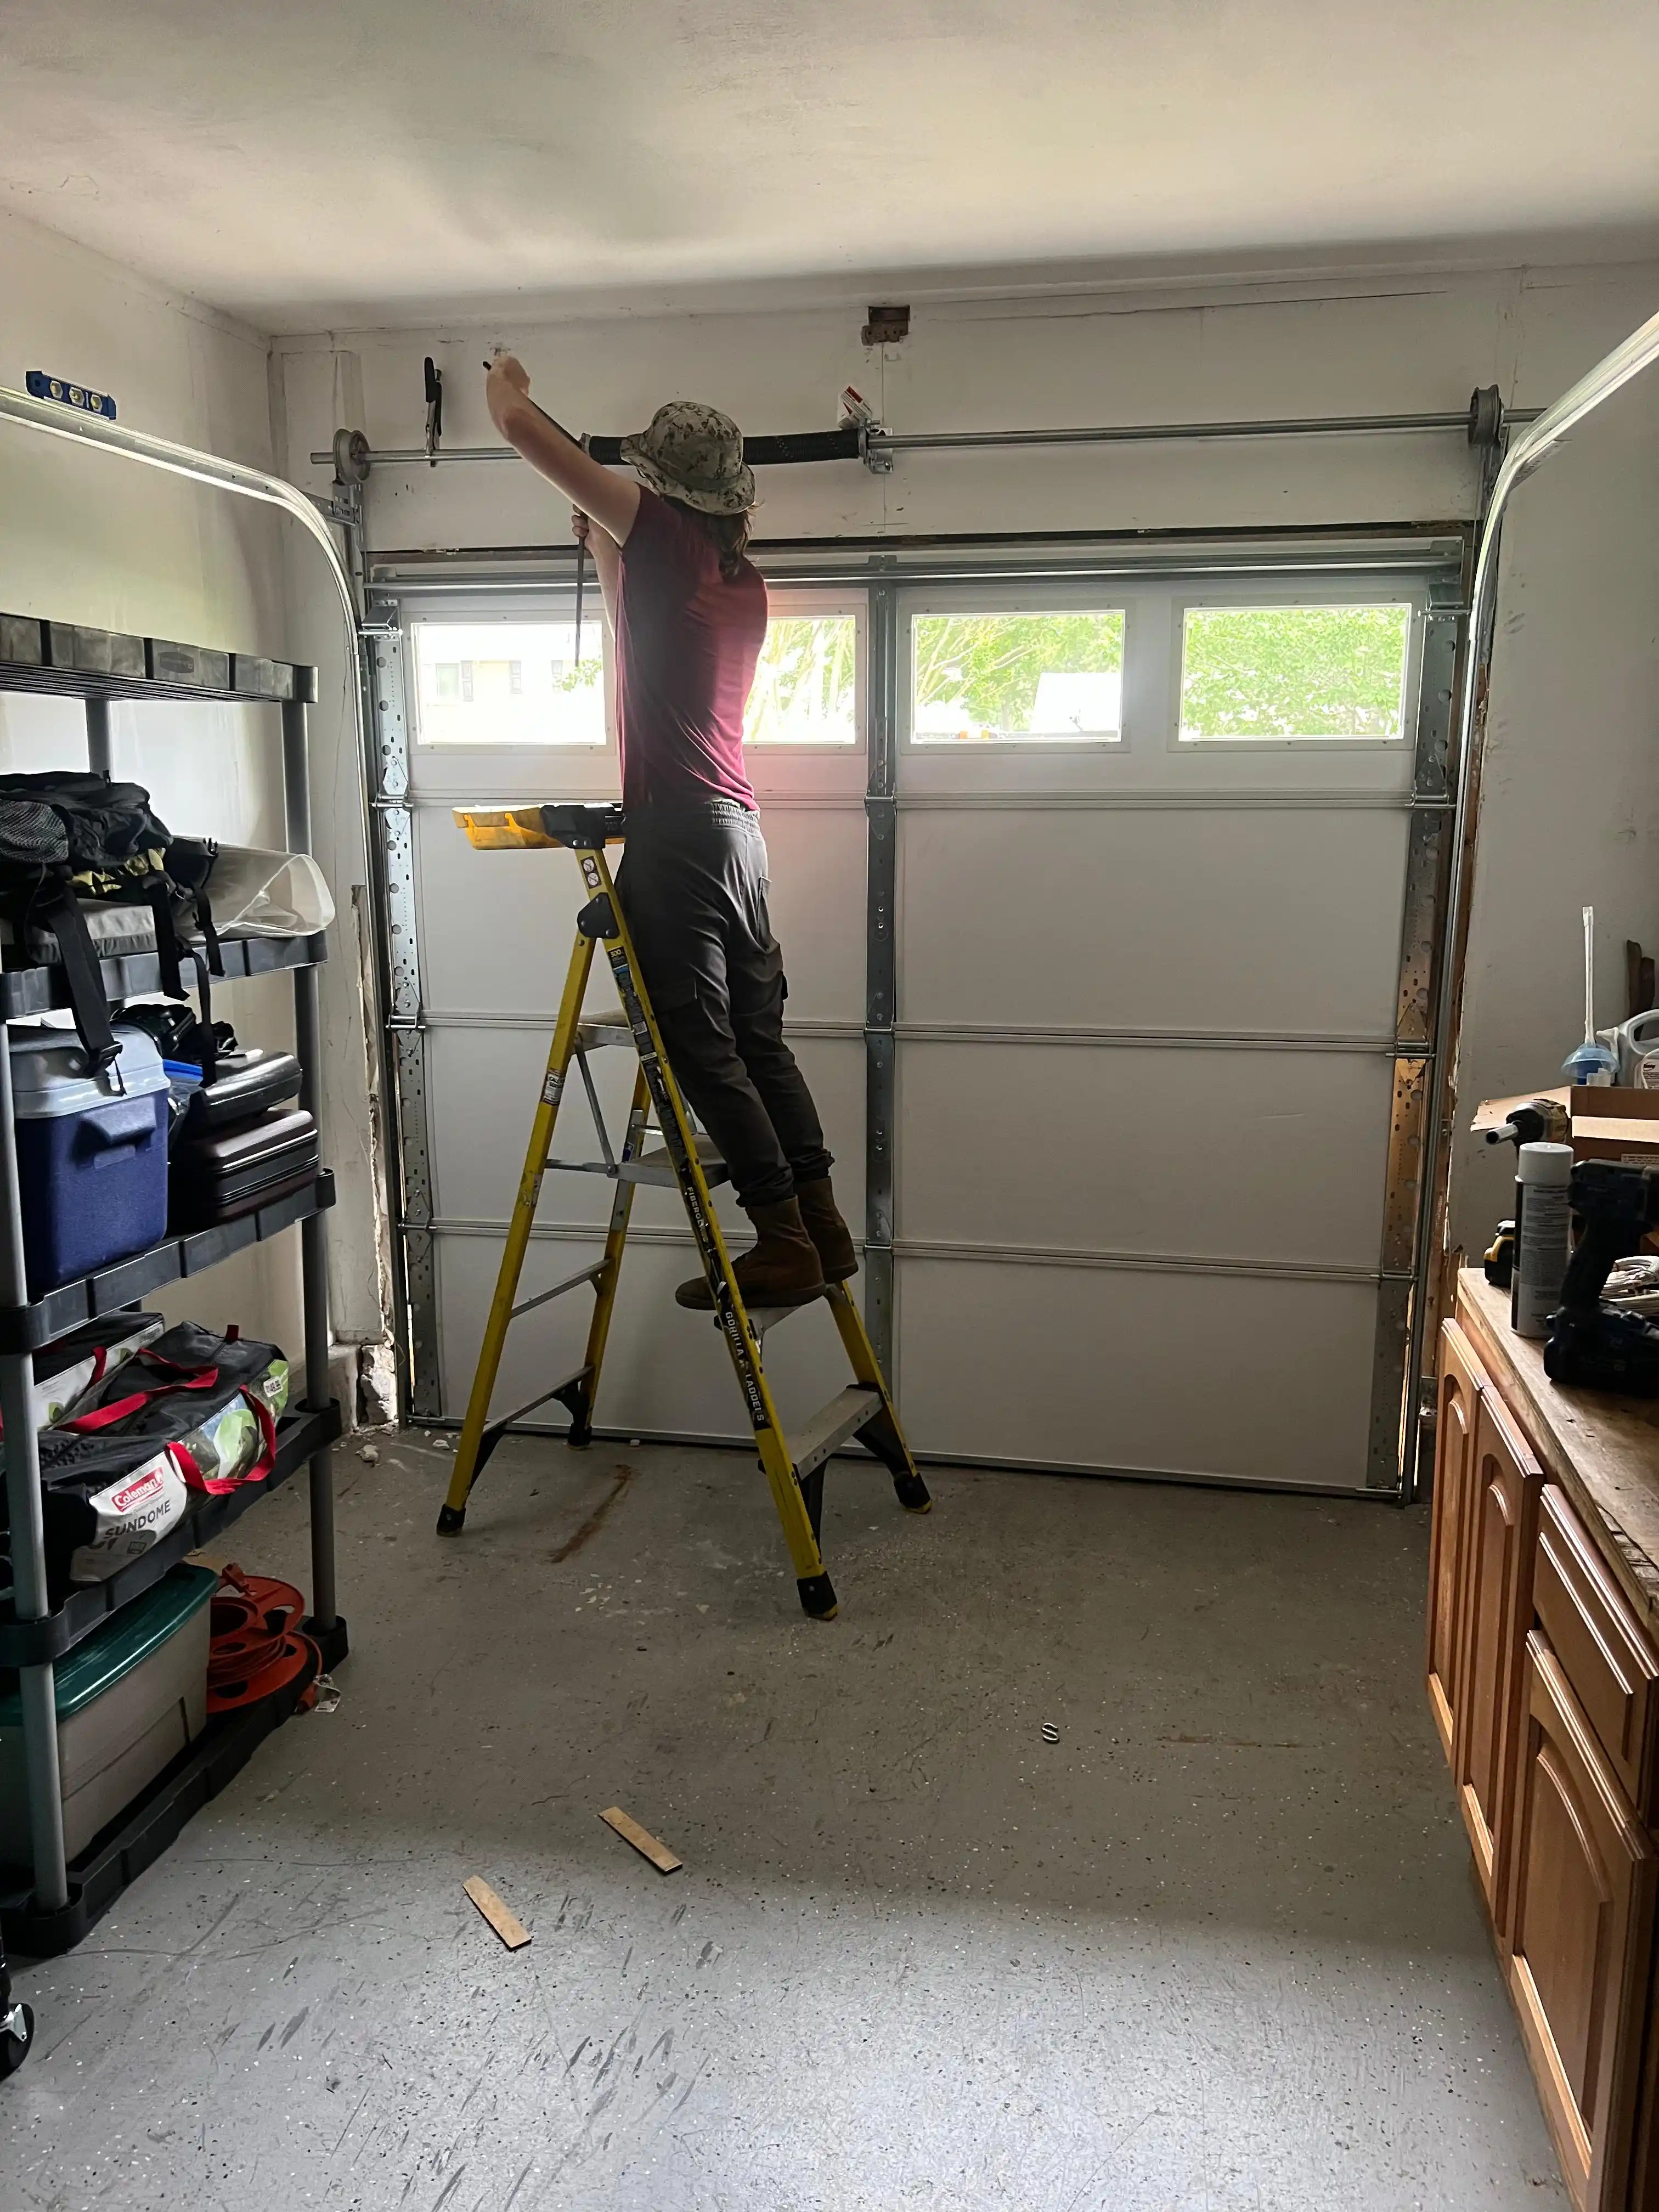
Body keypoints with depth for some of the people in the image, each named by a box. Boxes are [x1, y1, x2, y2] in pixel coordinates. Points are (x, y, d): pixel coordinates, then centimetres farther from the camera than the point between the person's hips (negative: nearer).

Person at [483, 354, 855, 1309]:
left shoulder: (666, 533, -3)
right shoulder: (742, 579, 18)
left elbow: (521, 425, 2)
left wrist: (507, 384, 23)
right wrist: (606, 551, 36)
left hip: (678, 827, -8)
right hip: (738, 826, 8)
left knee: (701, 1045, -6)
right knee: (759, 1036, 10)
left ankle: (785, 1246, -5)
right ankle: (824, 1228, 12)